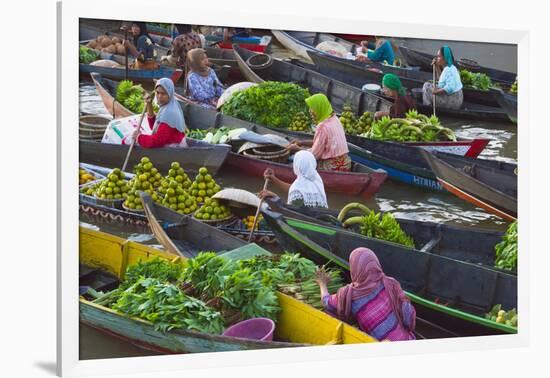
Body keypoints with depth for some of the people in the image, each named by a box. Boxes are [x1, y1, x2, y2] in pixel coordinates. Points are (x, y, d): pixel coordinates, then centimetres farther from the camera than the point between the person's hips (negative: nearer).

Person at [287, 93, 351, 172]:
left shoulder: (323, 126, -20)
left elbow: (314, 154, -14)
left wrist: (297, 148, 1)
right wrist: (302, 142, 14)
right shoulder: (334, 119, 6)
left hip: (333, 167, -9)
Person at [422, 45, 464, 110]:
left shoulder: (448, 70, -22)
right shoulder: (451, 67, 10)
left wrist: (437, 91, -21)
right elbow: (441, 79, 24)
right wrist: (437, 66, 13)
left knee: (427, 86, -4)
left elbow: (450, 88, -33)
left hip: (452, 100, -11)